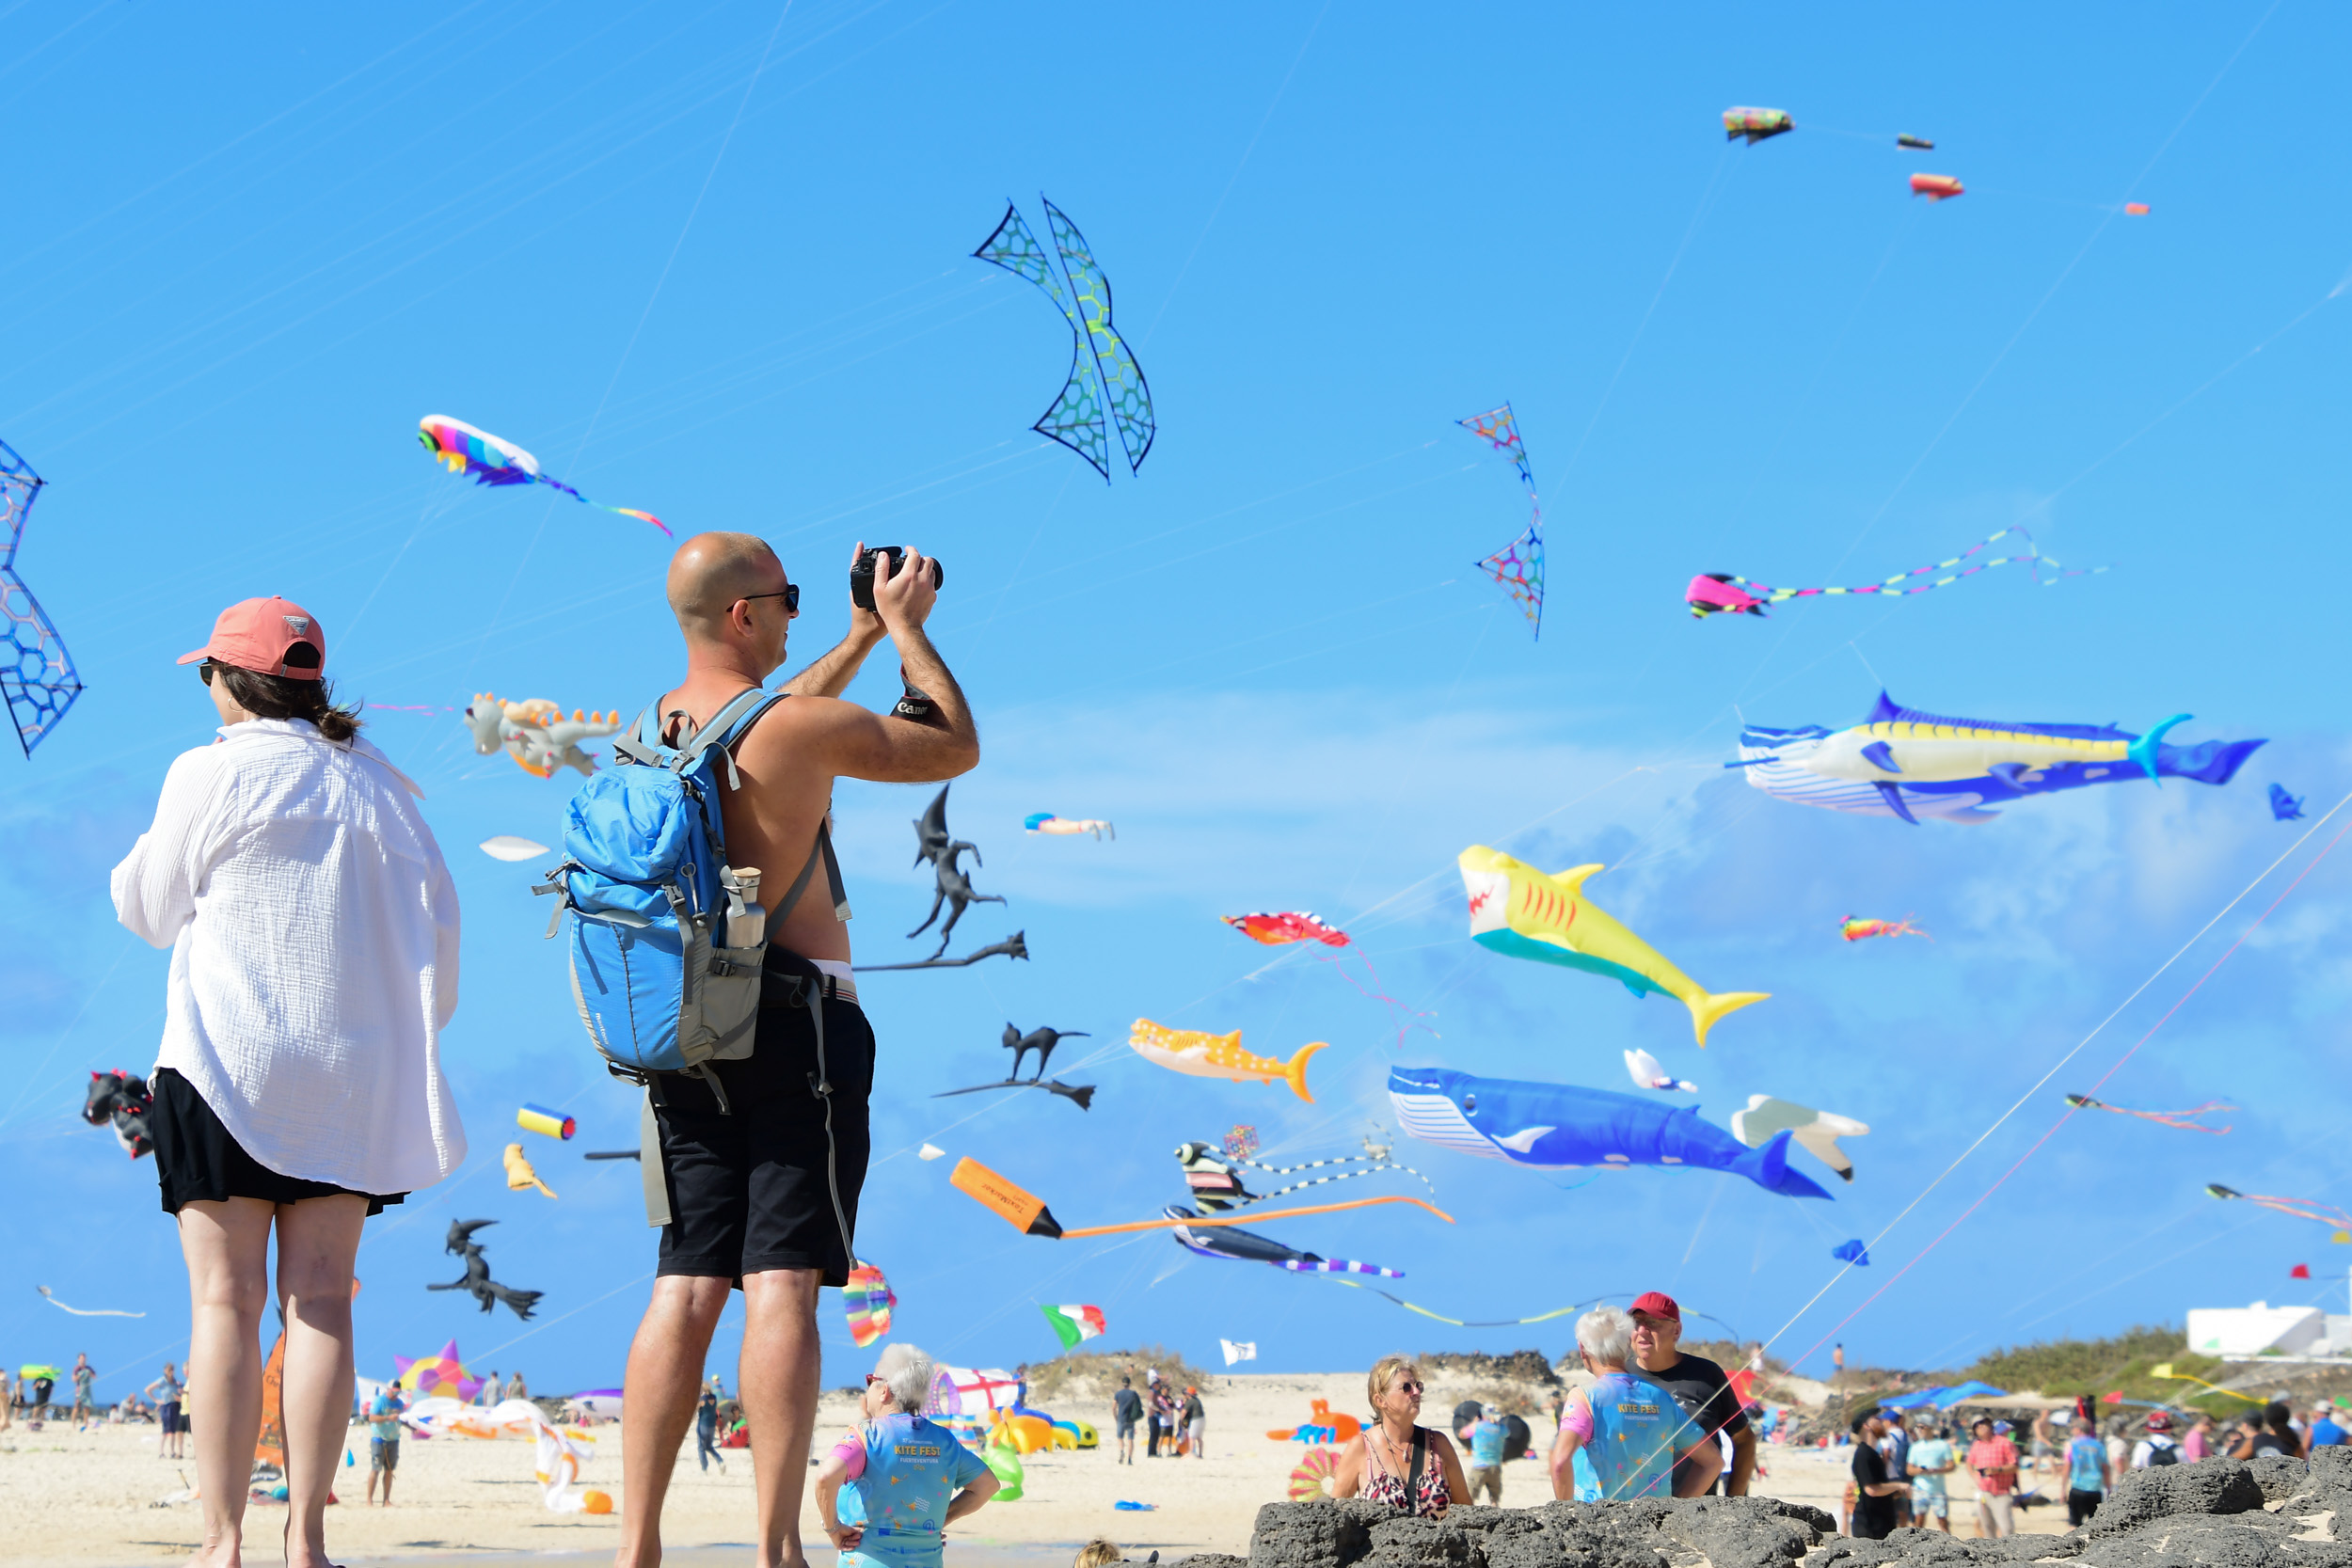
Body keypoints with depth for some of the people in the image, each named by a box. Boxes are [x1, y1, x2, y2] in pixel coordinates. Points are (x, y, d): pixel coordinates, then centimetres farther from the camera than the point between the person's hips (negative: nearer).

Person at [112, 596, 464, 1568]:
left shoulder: (211, 775, -3)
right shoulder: (374, 780, 10)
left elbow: (146, 911, 7)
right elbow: (437, 921, 10)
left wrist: (141, 863, 26)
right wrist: (413, 1039, 20)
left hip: (227, 1066, -4)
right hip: (354, 1073, 4)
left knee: (225, 1301, -3)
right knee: (321, 1300, 4)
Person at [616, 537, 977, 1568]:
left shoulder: (660, 727, 10)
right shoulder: (803, 729, -12)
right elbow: (957, 748, 1)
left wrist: (862, 638, 33)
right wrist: (906, 628, 11)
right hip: (796, 1026, -6)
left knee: (685, 1287, 6)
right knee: (782, 1286, -8)